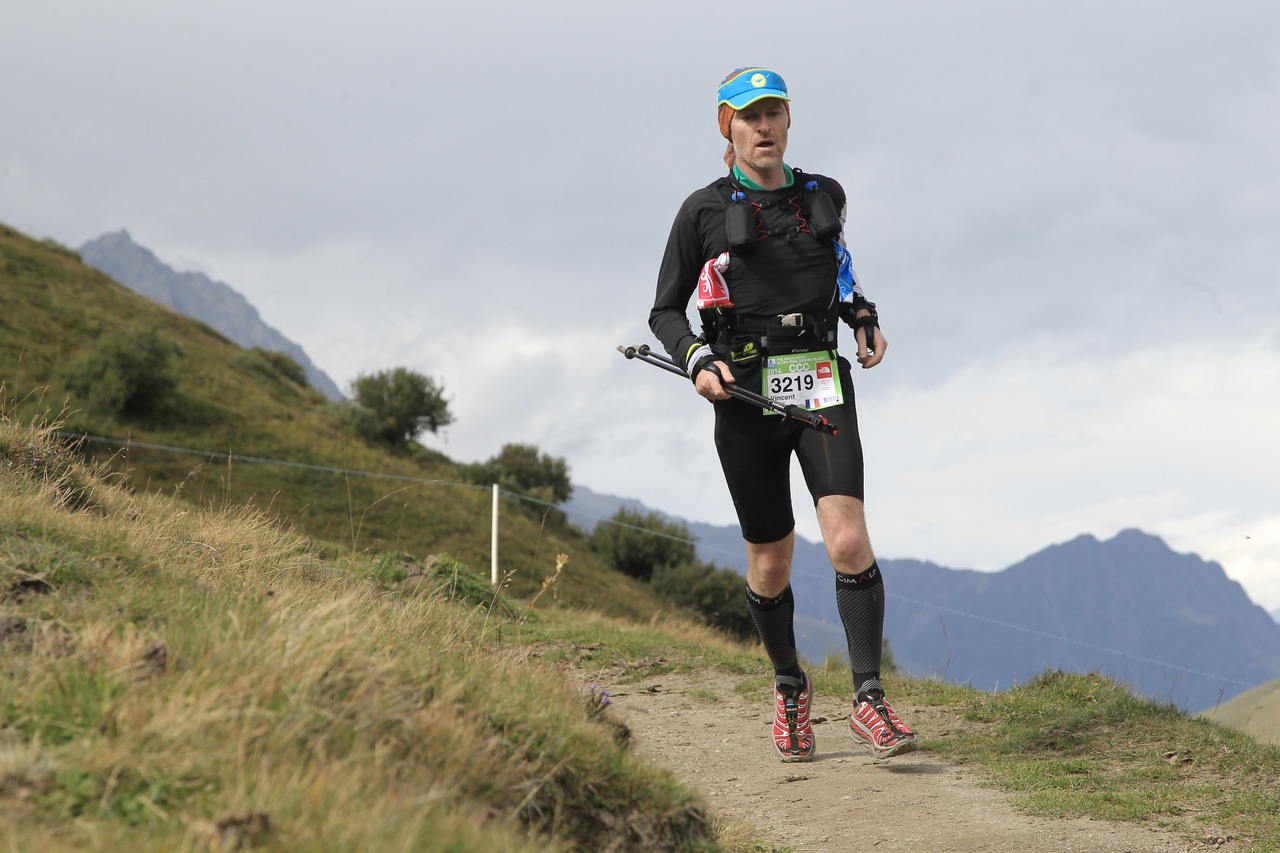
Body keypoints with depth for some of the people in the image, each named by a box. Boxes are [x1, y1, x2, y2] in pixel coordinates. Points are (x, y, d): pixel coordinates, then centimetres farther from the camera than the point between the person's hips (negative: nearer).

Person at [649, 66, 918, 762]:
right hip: (745, 397, -1)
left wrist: (865, 319, 13)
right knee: (770, 565, 7)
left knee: (848, 541, -18)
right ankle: (790, 687, 31)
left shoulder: (824, 197, 10)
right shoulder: (704, 212, 0)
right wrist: (697, 362, -13)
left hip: (821, 388, 1)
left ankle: (869, 701, -14)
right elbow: (666, 312, 6)